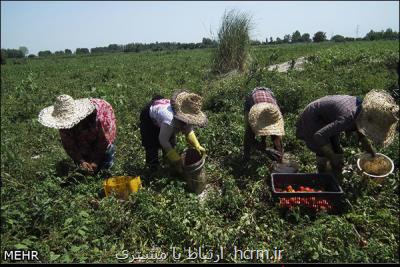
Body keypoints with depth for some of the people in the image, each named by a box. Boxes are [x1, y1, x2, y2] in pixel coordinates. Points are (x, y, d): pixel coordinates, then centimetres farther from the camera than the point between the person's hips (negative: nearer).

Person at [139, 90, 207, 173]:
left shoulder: (186, 117, -26)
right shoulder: (170, 120, -48)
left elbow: (189, 132, -7)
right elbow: (163, 141, -35)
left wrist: (197, 146, -21)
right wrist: (176, 160, -31)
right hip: (149, 118, -6)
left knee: (171, 142, 13)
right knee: (153, 145, -5)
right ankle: (153, 167, 18)